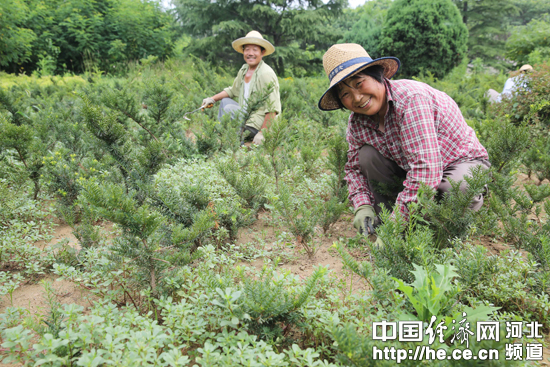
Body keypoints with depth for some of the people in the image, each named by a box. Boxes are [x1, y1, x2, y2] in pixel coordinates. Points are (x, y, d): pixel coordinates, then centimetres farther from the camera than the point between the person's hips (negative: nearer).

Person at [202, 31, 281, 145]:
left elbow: (272, 109, -24)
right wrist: (213, 99, 11)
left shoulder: (266, 74, -20)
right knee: (225, 101, 14)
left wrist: (262, 133, -27)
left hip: (260, 124, -9)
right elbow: (232, 90, 24)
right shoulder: (244, 70, 6)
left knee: (229, 109, -21)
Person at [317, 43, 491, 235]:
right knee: (367, 155, -17)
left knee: (458, 189, -38)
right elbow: (354, 168, 4)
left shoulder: (411, 99, -32)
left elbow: (426, 171, -39)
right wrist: (363, 206, -15)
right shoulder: (356, 123, -11)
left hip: (463, 162, -5)